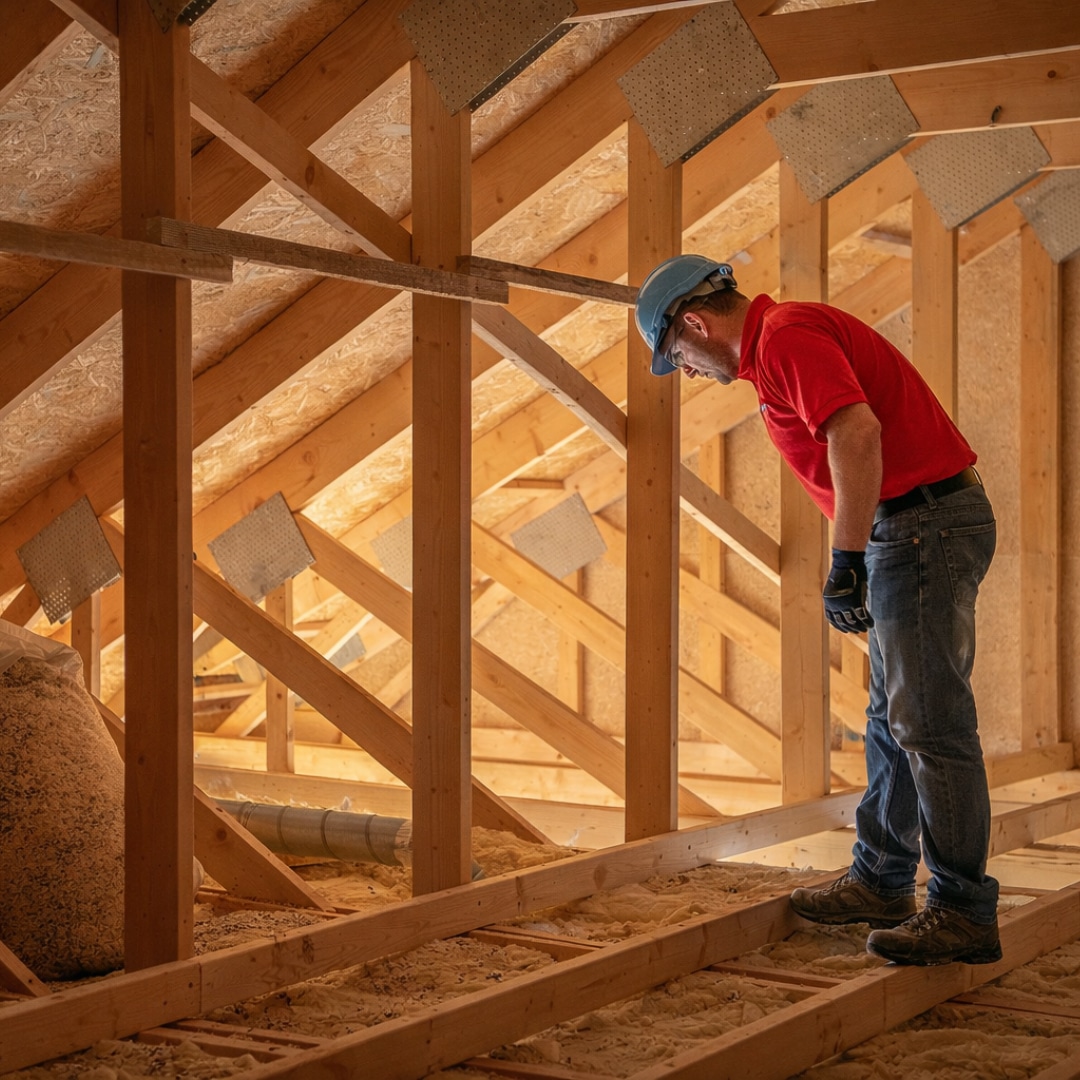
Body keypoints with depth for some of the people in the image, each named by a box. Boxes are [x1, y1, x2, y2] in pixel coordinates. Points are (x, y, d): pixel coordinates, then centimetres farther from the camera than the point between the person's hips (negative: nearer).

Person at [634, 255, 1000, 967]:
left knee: (931, 724, -7)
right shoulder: (780, 341, 19)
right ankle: (880, 882, 25)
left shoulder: (786, 335, -14)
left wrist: (846, 561, -26)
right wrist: (858, 558, 23)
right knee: (893, 720, 16)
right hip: (911, 527, 11)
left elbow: (858, 432, -29)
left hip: (924, 522, -11)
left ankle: (965, 913, -1)